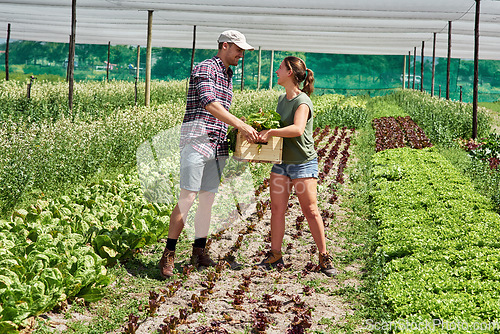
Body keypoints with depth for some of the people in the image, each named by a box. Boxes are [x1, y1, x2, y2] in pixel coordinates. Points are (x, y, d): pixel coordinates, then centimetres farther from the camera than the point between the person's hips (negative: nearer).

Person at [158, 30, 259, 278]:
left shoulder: (227, 76, 23)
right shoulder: (205, 68, -5)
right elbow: (209, 103, -20)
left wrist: (240, 130, 14)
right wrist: (240, 125, -22)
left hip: (218, 144, 8)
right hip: (197, 138, -8)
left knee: (208, 198, 7)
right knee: (187, 197, -12)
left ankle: (199, 252, 15)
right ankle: (168, 255, -8)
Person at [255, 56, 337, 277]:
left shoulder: (302, 101, -15)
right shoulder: (282, 98, 11)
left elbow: (297, 129, -32)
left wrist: (271, 132, -30)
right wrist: (263, 126, 10)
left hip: (303, 163, -7)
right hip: (281, 161, 7)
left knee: (310, 210, -3)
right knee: (277, 209, 4)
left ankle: (324, 257, 7)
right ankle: (275, 254, 12)